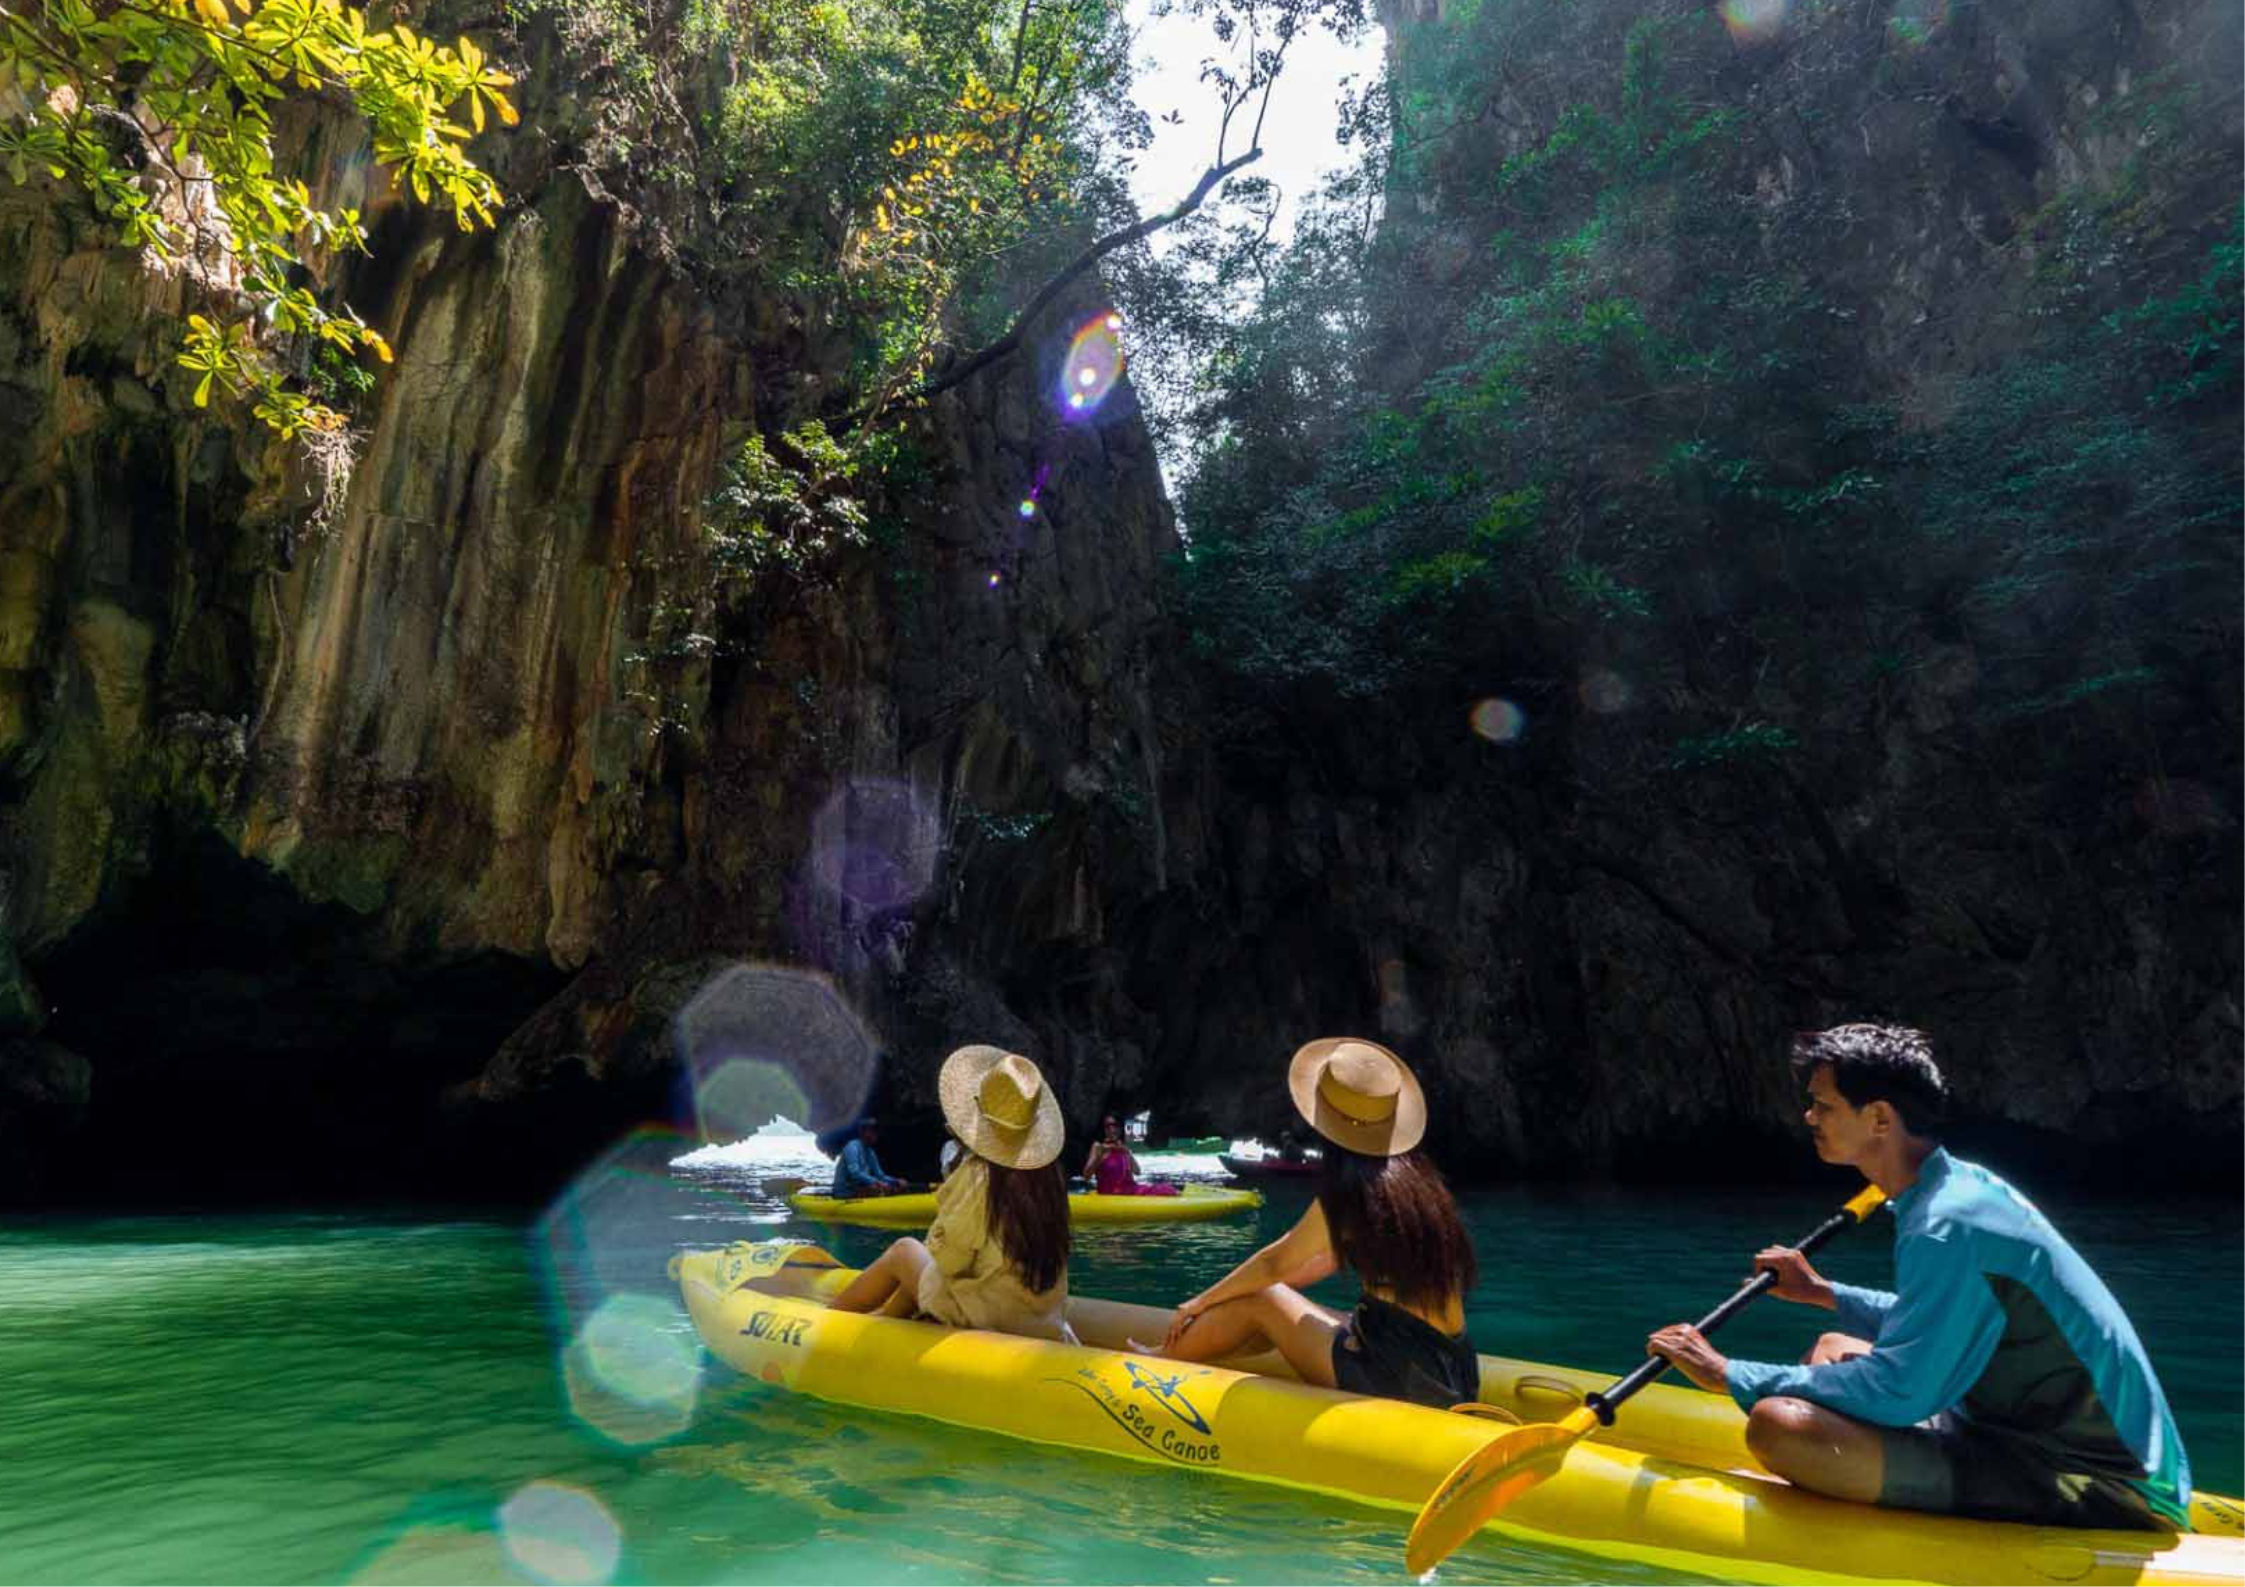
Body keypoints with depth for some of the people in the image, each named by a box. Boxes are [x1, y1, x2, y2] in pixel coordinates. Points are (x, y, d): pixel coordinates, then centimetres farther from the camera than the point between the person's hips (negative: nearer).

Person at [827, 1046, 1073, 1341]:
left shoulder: (976, 1176, -21)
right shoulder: (1050, 1178, -4)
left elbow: (947, 1261, -14)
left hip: (989, 1322, -5)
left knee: (904, 1251, 16)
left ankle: (829, 1313, 35)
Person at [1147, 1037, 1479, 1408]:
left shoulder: (1351, 1189, -14)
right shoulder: (1418, 1176, 8)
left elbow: (1275, 1263, 0)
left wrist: (1202, 1301, 16)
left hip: (1399, 1377, -7)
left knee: (1259, 1300, 9)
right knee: (1271, 1296, 18)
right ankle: (1174, 1353, 34)